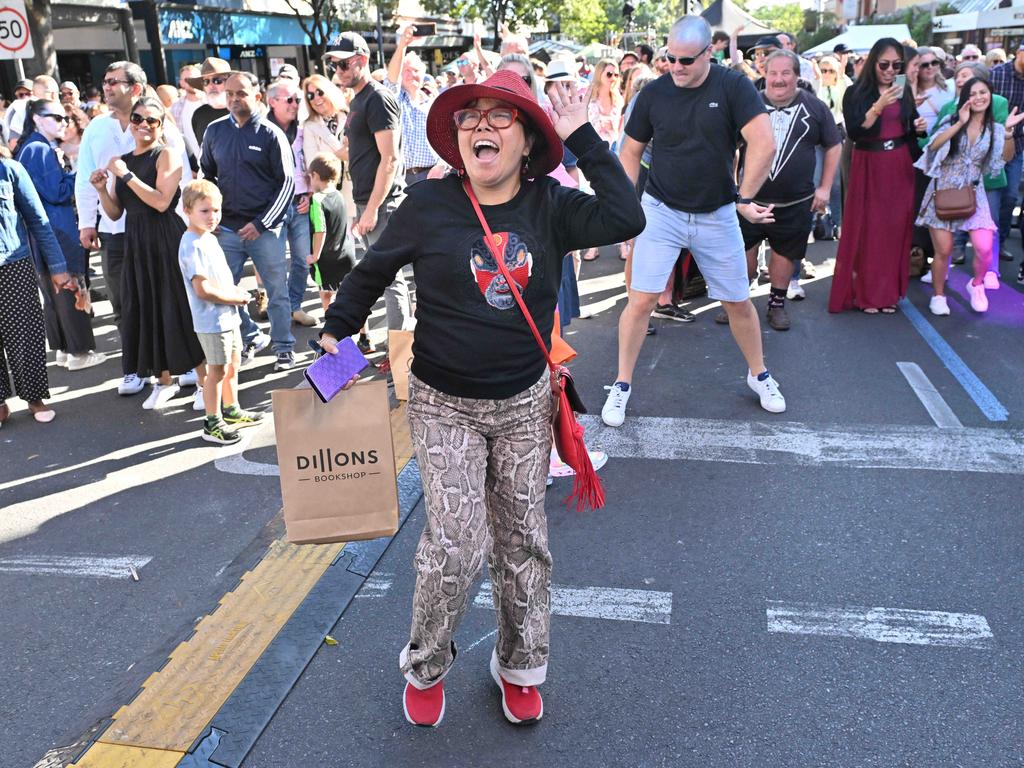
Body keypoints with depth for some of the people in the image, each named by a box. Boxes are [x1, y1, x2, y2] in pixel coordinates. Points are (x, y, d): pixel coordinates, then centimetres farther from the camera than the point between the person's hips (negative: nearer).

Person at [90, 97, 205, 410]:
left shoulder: (167, 155, -5)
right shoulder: (122, 161, 13)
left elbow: (161, 201, -19)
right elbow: (115, 213, 13)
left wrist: (126, 175, -16)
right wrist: (101, 189, -3)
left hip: (167, 241, -6)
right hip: (136, 244, 6)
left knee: (179, 308, -4)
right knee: (147, 311, 9)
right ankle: (165, 380, 23)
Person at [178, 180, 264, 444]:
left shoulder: (210, 238, 11)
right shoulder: (193, 246, -21)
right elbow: (203, 289, -26)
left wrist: (236, 291, 3)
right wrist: (237, 298, -16)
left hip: (228, 316, 10)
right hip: (211, 321, -10)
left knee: (233, 365, 20)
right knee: (217, 371, -1)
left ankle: (231, 411, 37)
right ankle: (212, 423, 11)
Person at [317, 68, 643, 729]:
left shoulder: (550, 208, -4)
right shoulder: (431, 204, -8)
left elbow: (627, 219, -21)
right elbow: (373, 271, 5)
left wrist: (582, 137, -17)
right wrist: (336, 331, 3)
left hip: (525, 402, 2)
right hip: (444, 406, -2)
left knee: (522, 540, 12)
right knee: (456, 541, -8)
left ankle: (520, 667, 35)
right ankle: (426, 666, 21)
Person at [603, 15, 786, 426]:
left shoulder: (733, 86, -10)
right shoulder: (653, 93, -4)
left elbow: (764, 143, -17)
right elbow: (631, 151, 5)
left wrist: (745, 198, -17)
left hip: (717, 215, 0)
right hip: (660, 211, 0)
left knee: (738, 301, 10)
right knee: (641, 299, -7)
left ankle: (759, 375, 32)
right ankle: (622, 386, 8)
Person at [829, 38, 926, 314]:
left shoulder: (905, 92, 8)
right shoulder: (856, 93, -5)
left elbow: (909, 128, 19)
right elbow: (853, 132, -16)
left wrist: (919, 127, -2)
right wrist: (879, 106, -26)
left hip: (900, 167, 4)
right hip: (869, 167, -4)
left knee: (895, 228, 6)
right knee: (867, 229, 0)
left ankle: (889, 291, 16)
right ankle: (865, 293, 8)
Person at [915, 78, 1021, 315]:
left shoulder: (994, 129, 8)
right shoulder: (952, 122, 3)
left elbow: (1006, 157, -6)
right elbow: (933, 146, -15)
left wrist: (1009, 130, -19)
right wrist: (960, 124, -22)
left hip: (973, 194, 2)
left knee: (984, 248, -13)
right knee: (943, 250, -4)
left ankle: (977, 284, 16)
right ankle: (938, 296, 16)